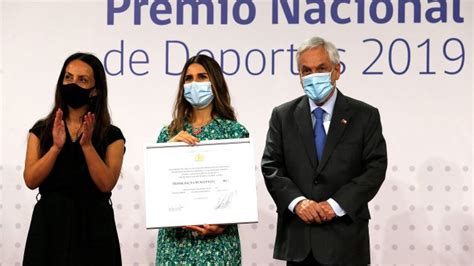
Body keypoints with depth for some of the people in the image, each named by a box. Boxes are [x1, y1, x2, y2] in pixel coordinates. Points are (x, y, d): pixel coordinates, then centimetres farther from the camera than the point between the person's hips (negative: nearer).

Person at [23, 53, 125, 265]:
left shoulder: (111, 135, 3)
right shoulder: (41, 130, 7)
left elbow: (106, 184, -10)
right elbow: (31, 180, -4)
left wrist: (87, 145, -17)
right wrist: (56, 147, -15)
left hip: (93, 226, -1)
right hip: (49, 225, 1)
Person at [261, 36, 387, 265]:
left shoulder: (365, 116, 3)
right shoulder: (283, 116, 8)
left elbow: (376, 168, -3)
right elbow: (271, 167, 3)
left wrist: (336, 205, -13)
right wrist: (297, 201, -14)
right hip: (297, 238, 2)